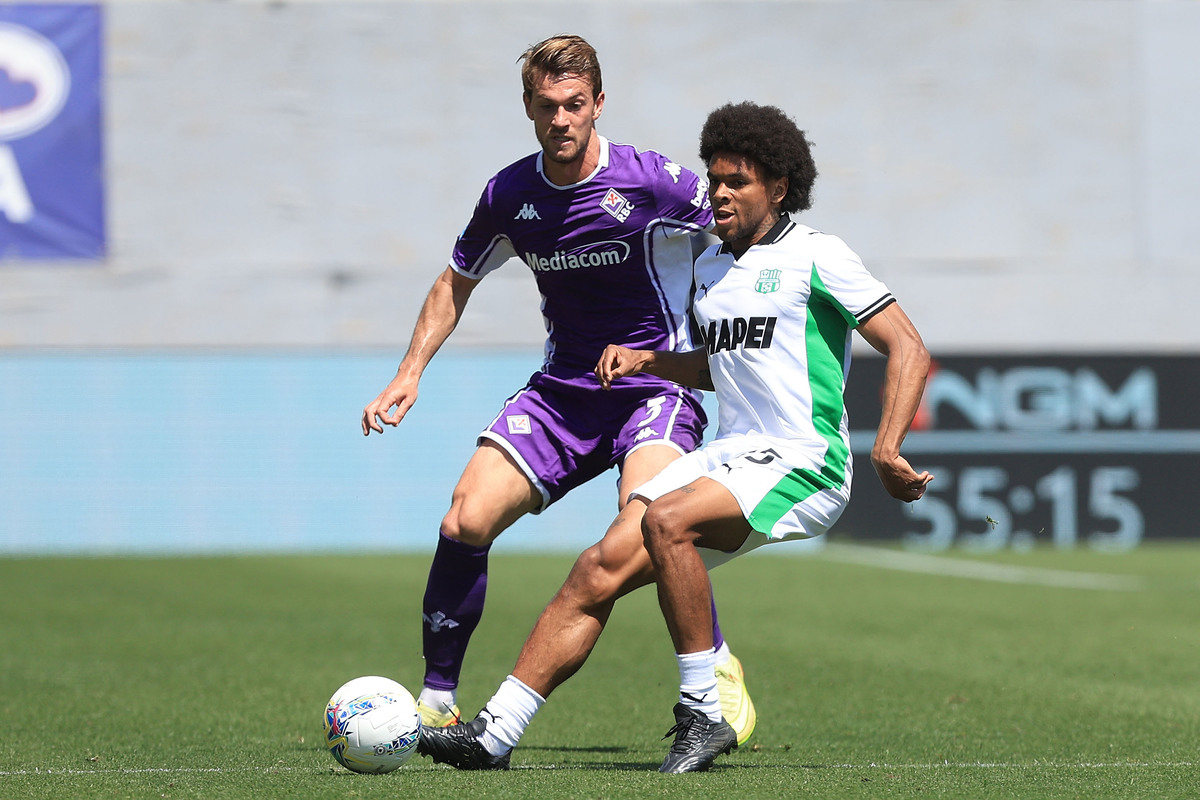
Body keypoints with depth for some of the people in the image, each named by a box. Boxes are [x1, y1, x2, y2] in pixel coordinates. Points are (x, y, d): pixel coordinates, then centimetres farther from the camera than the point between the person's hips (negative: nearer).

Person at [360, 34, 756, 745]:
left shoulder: (655, 182, -13)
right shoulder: (509, 195, 1)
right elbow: (457, 281, 19)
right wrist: (411, 373, 9)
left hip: (659, 385, -5)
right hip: (562, 388, 5)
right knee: (465, 521, -12)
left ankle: (719, 671, -9)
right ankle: (437, 704, 3)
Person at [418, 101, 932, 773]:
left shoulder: (816, 258, -5)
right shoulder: (710, 268, 17)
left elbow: (910, 351, -8)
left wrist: (887, 450, -20)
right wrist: (645, 360, 15)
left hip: (803, 465, -7)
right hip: (731, 453, 7)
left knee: (666, 520, -32)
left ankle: (704, 713, -22)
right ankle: (495, 734, -8)